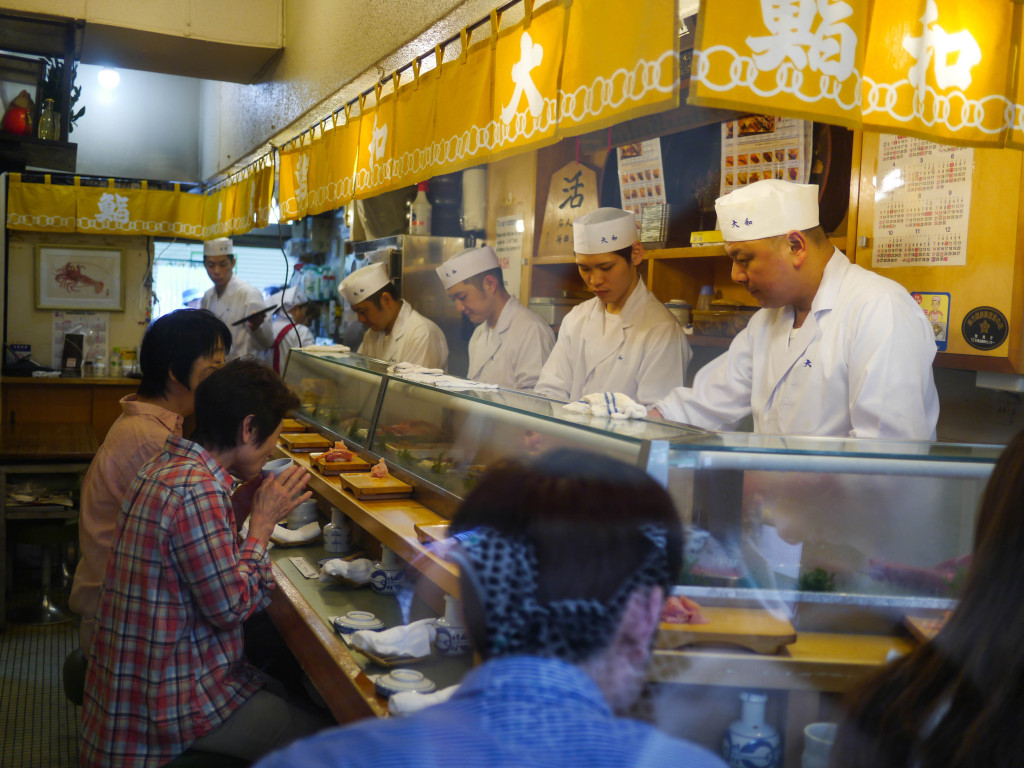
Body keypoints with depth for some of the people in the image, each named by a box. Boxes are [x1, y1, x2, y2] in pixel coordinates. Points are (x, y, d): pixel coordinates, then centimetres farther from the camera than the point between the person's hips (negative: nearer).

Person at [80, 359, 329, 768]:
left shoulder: (167, 466, 6)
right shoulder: (198, 491, -26)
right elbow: (232, 606, -22)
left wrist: (240, 507, 6)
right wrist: (263, 521, -12)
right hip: (173, 700, -10)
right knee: (326, 733, -6)